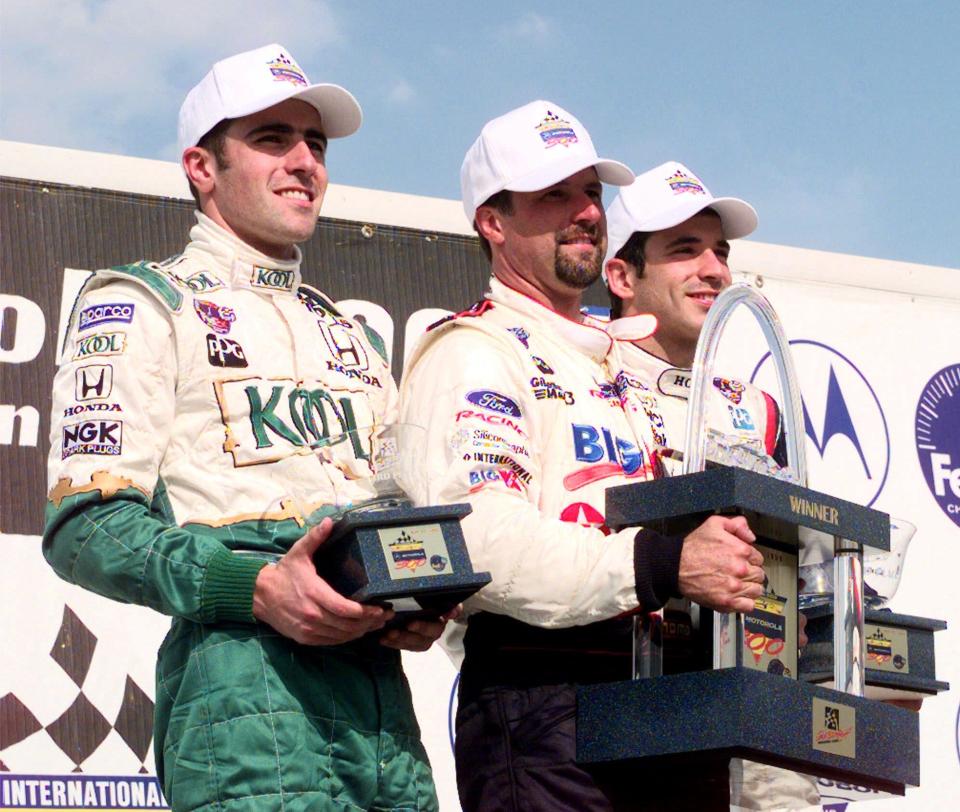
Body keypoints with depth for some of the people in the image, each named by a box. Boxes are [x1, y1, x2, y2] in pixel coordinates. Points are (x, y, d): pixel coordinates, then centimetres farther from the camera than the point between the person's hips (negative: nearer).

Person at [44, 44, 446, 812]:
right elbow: (84, 525, -6)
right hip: (242, 681, -6)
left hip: (382, 688, 6)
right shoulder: (140, 304, 6)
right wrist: (259, 588, -19)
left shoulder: (354, 337, 27)